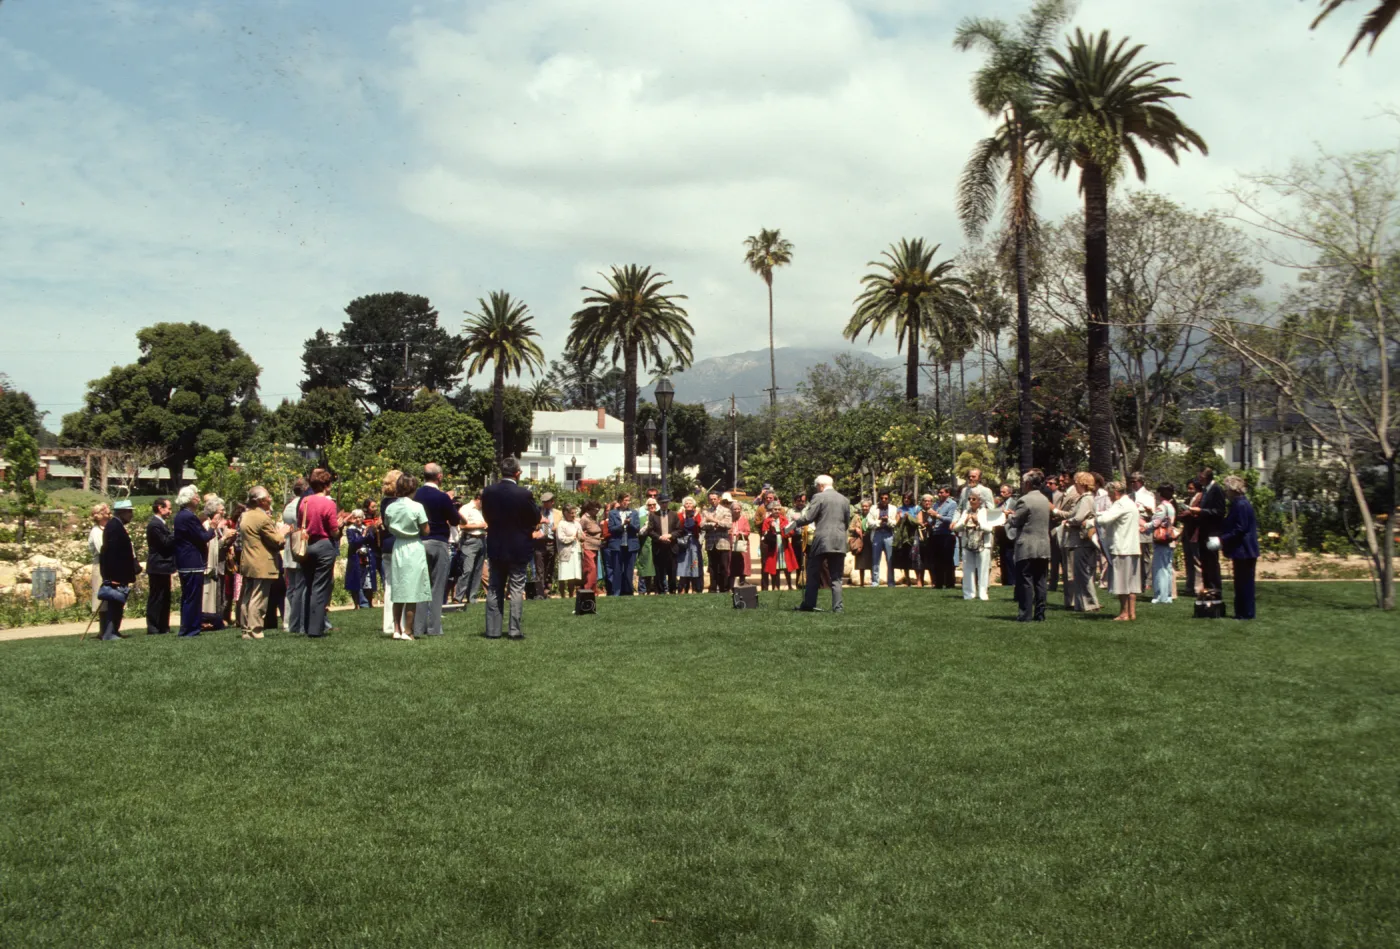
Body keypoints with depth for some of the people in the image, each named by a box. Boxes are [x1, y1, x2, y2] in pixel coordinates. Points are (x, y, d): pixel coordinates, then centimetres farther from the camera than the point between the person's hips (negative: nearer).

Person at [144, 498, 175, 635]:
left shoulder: (161, 523, 17)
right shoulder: (154, 524, -16)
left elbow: (168, 541, 17)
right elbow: (165, 542, -21)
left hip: (163, 567, 10)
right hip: (158, 567, -10)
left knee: (164, 598, 14)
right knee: (156, 598, -6)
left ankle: (163, 627, 19)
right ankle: (152, 628, -3)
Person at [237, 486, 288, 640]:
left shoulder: (245, 516, 12)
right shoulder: (263, 518, -16)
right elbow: (276, 541, -15)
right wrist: (282, 533, 5)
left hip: (247, 562, 9)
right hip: (262, 565, -9)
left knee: (246, 597, 13)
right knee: (258, 599, -7)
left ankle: (246, 628, 18)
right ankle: (254, 631, -7)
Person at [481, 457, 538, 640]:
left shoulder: (488, 492, -5)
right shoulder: (523, 494, -16)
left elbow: (486, 516, 6)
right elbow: (536, 519, -6)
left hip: (495, 547, 3)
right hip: (518, 548, -3)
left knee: (494, 589, 12)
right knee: (516, 589, 4)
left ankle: (492, 630, 13)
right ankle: (515, 630, 2)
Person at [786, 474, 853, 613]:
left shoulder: (819, 497, -4)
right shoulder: (844, 499, 12)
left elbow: (808, 518, -9)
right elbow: (847, 523, 15)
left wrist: (796, 521, 8)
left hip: (822, 540, -4)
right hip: (839, 542, 4)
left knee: (813, 574, 6)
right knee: (836, 577, 7)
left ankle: (808, 604, 7)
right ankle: (837, 606, -1)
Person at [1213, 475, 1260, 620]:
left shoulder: (1241, 505, -18)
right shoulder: (1238, 504, 14)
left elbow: (1240, 529, -21)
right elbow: (1231, 526, 19)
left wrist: (1221, 539, -18)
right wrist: (1221, 539, 11)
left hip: (1244, 551, -10)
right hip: (1242, 550, 10)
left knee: (1244, 582, -4)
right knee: (1241, 583, 14)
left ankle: (1246, 613, 2)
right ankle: (1242, 612, 19)